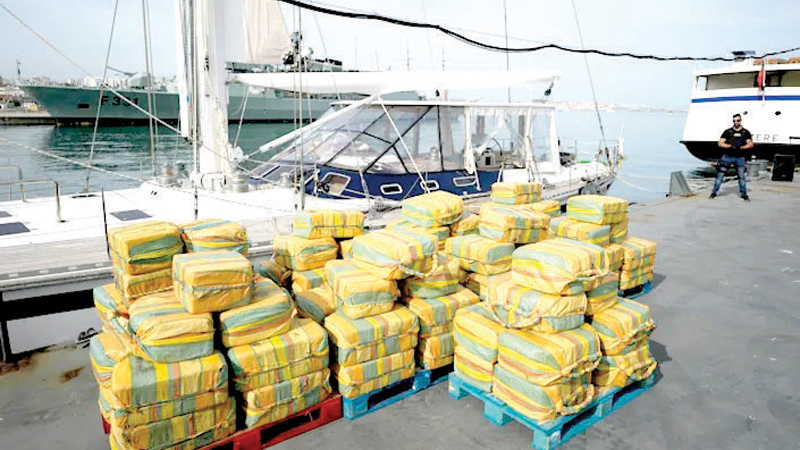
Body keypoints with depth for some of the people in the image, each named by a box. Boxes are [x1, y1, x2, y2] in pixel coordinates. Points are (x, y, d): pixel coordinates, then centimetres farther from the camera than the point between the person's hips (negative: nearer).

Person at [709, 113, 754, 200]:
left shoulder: (745, 132, 8)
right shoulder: (728, 132, 4)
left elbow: (751, 144, 3)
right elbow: (720, 143, -2)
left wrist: (742, 147, -16)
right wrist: (730, 146, -16)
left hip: (740, 158, 1)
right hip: (727, 156, -1)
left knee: (741, 176, 4)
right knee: (720, 174, -4)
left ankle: (744, 194, 15)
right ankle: (714, 192, 3)